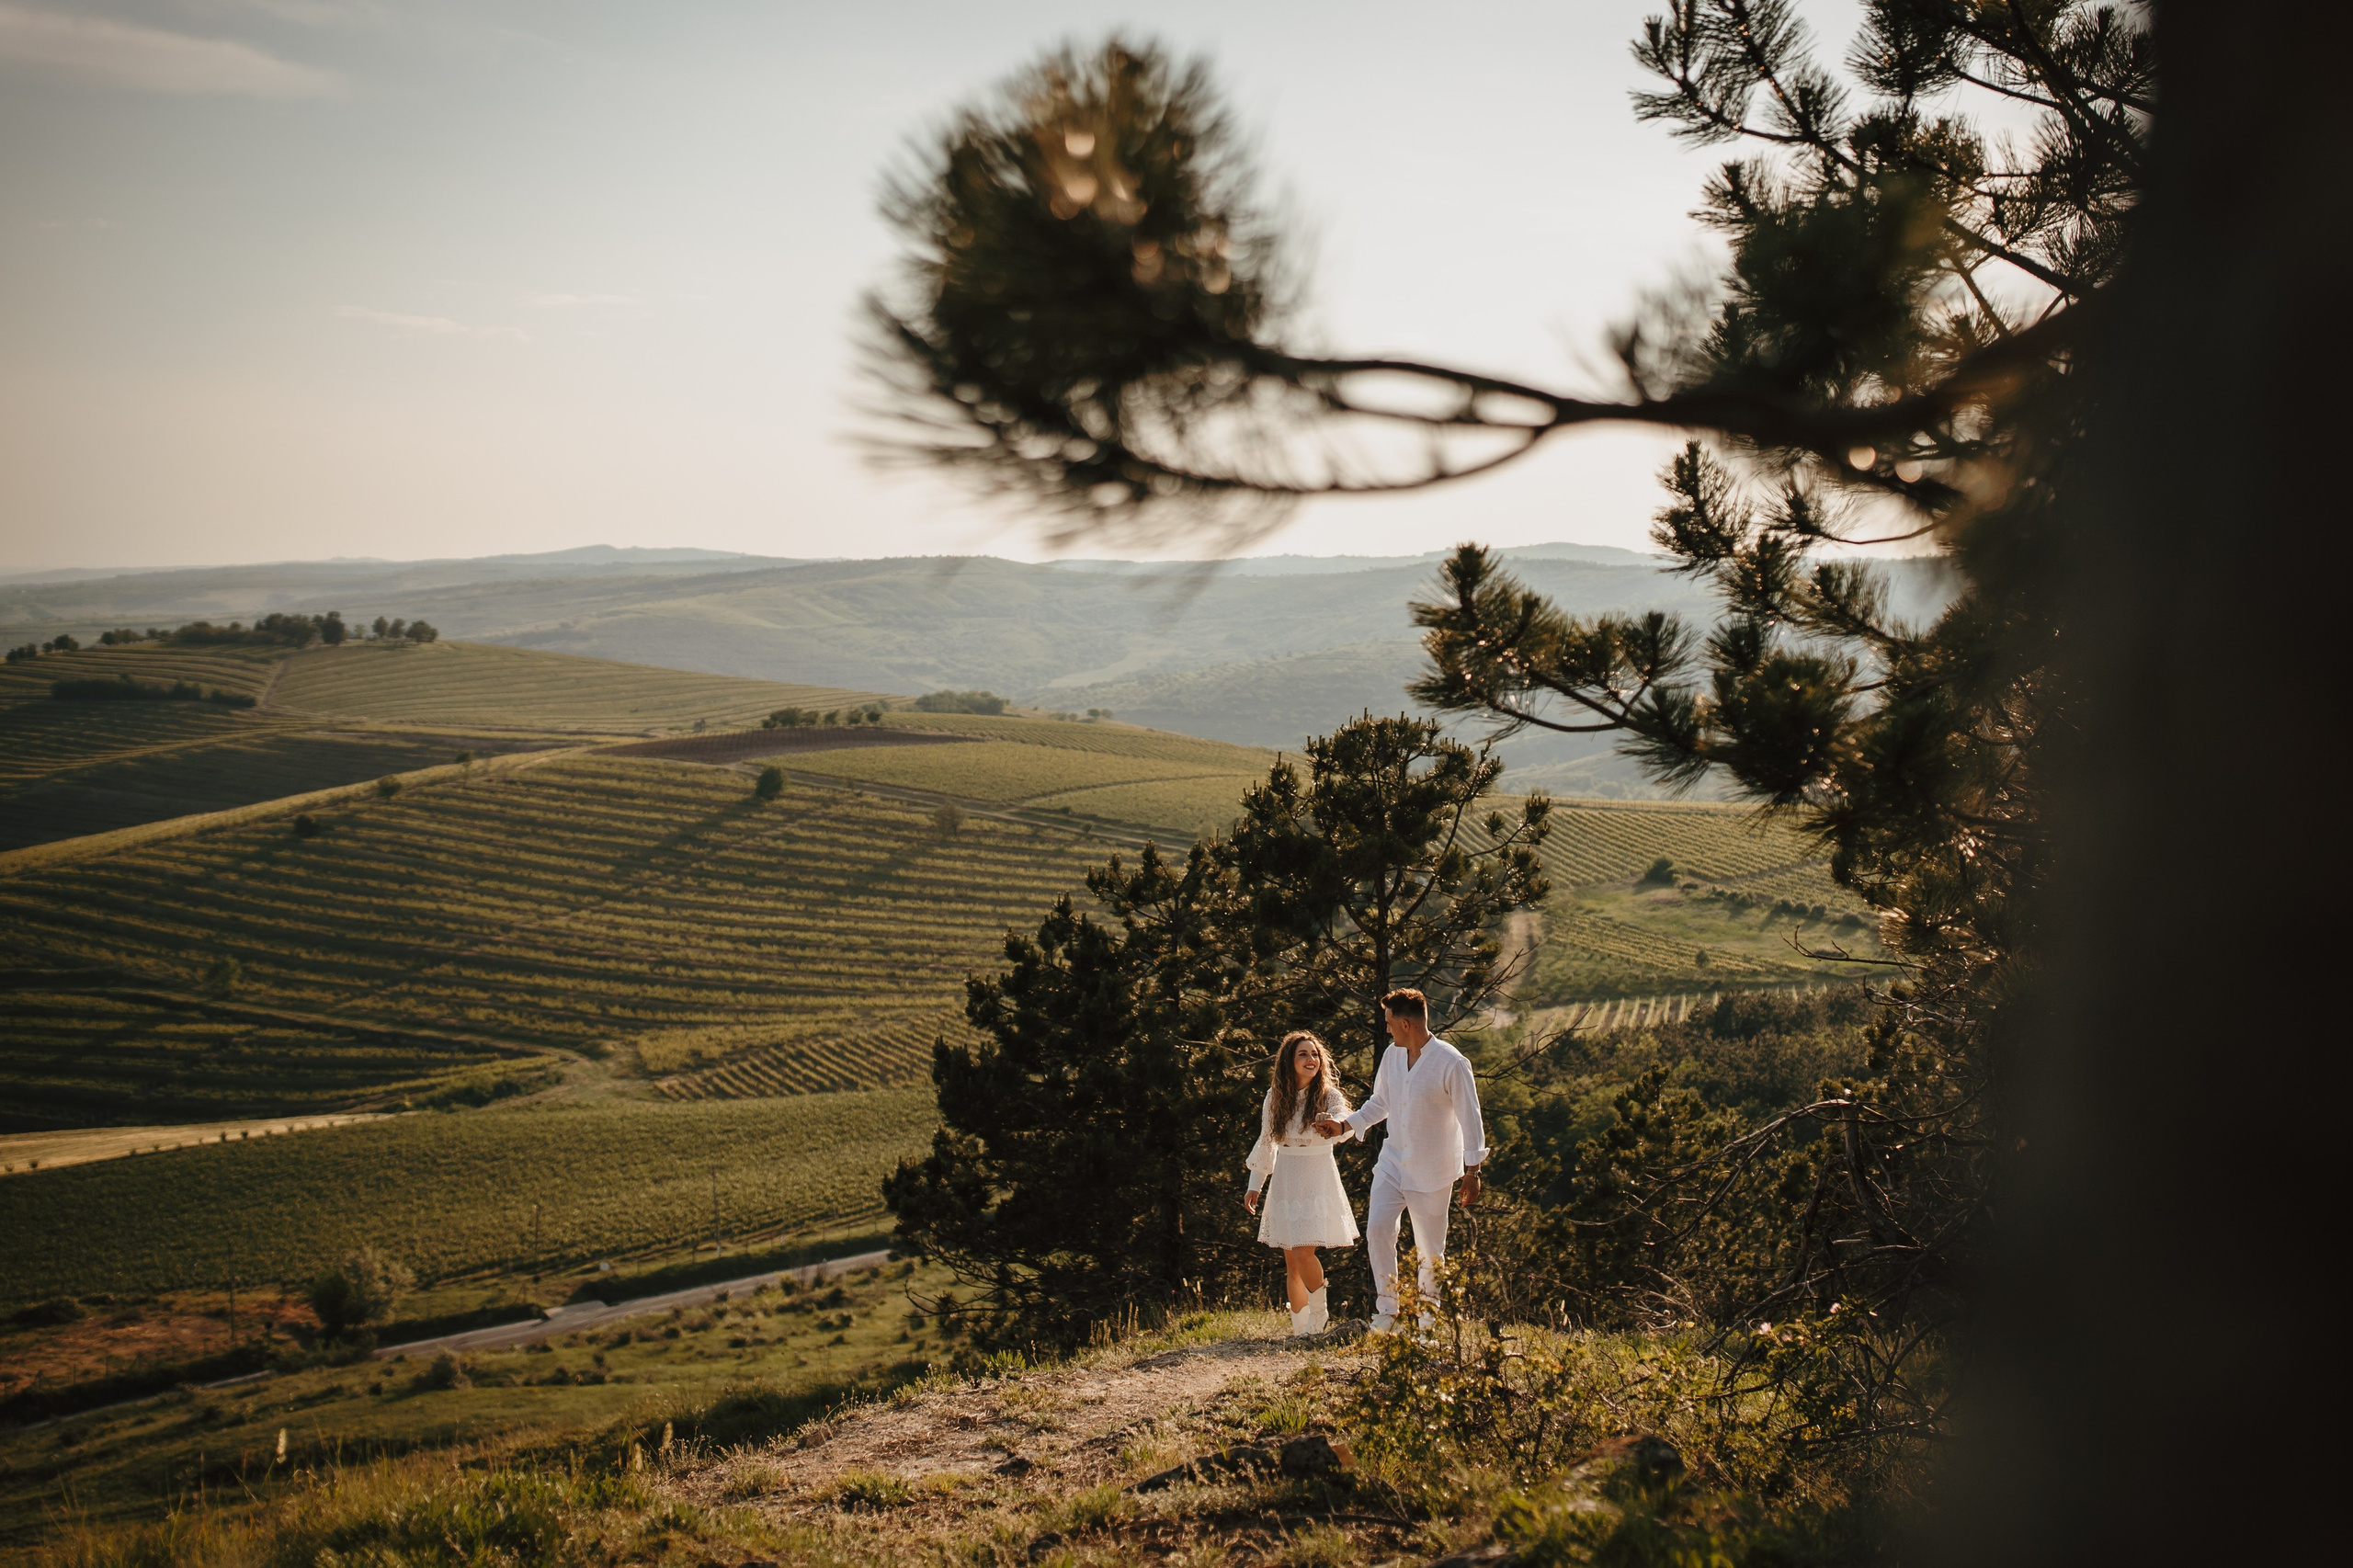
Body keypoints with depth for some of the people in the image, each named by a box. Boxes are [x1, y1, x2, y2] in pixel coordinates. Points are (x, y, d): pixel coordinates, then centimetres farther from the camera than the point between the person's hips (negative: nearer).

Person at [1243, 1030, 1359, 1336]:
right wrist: (1254, 1185, 17)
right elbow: (1266, 1142, 14)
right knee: (1291, 1262, 5)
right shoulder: (1275, 1097, 3)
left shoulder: (1329, 1096, -7)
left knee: (1304, 1252, -15)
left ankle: (1319, 1315, 9)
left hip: (1318, 1181, -4)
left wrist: (1333, 1124, -51)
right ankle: (1300, 1329, 14)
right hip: (1285, 1181, 4)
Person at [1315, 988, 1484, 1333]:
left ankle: (1428, 1323, 16)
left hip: (1432, 1171, -5)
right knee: (1377, 1228, -11)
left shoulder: (1452, 1064, -15)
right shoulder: (1391, 1055, 4)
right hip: (1393, 1162, 5)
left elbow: (1470, 1119, -11)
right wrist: (1343, 1125, 7)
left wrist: (1471, 1171, -11)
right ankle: (1387, 1306, 3)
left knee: (1430, 1247, 3)